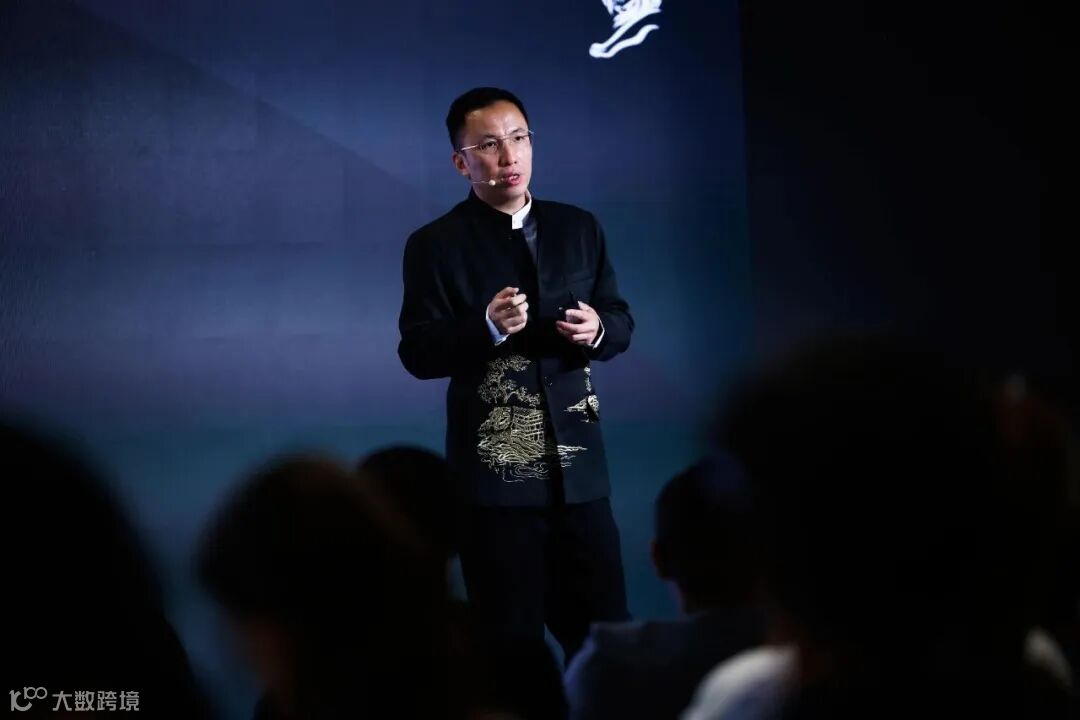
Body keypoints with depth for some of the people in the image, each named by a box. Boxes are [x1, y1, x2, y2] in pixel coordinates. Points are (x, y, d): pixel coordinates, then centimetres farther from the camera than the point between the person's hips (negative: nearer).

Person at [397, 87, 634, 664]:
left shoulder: (579, 228, 9)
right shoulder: (435, 245, -4)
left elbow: (620, 321, 13)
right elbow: (418, 354, -9)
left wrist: (597, 330, -10)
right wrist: (487, 329, -26)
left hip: (578, 466, 4)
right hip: (495, 474, -3)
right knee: (512, 640, 4)